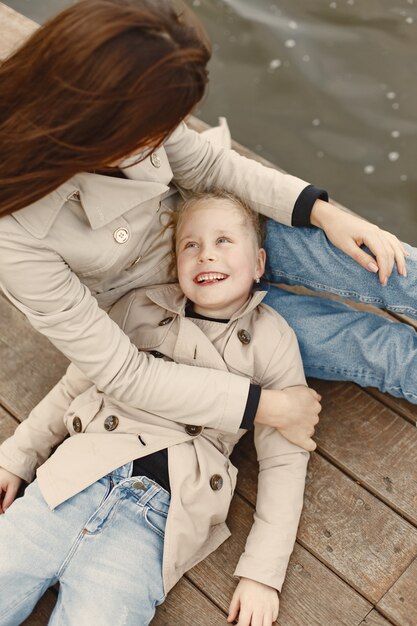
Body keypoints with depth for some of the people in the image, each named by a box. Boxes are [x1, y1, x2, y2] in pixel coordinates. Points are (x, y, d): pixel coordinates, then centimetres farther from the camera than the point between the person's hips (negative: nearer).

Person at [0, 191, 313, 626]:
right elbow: (74, 386, 20)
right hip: (71, 482, 3)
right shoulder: (140, 306, 11)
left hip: (152, 523, -2)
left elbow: (283, 461, 4)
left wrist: (263, 572, -2)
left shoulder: (272, 339, 5)